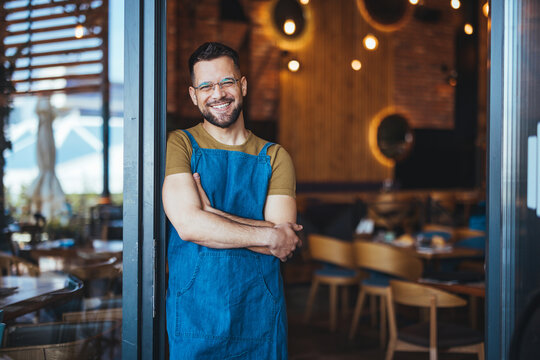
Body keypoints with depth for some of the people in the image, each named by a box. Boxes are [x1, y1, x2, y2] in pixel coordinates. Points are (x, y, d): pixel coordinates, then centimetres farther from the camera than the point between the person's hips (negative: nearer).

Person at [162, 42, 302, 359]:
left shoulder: (275, 157, 3)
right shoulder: (178, 145, -2)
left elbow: (287, 243, -9)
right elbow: (188, 225, -17)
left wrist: (210, 213, -15)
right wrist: (270, 236, -12)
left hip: (261, 318, 2)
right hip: (195, 318, -2)